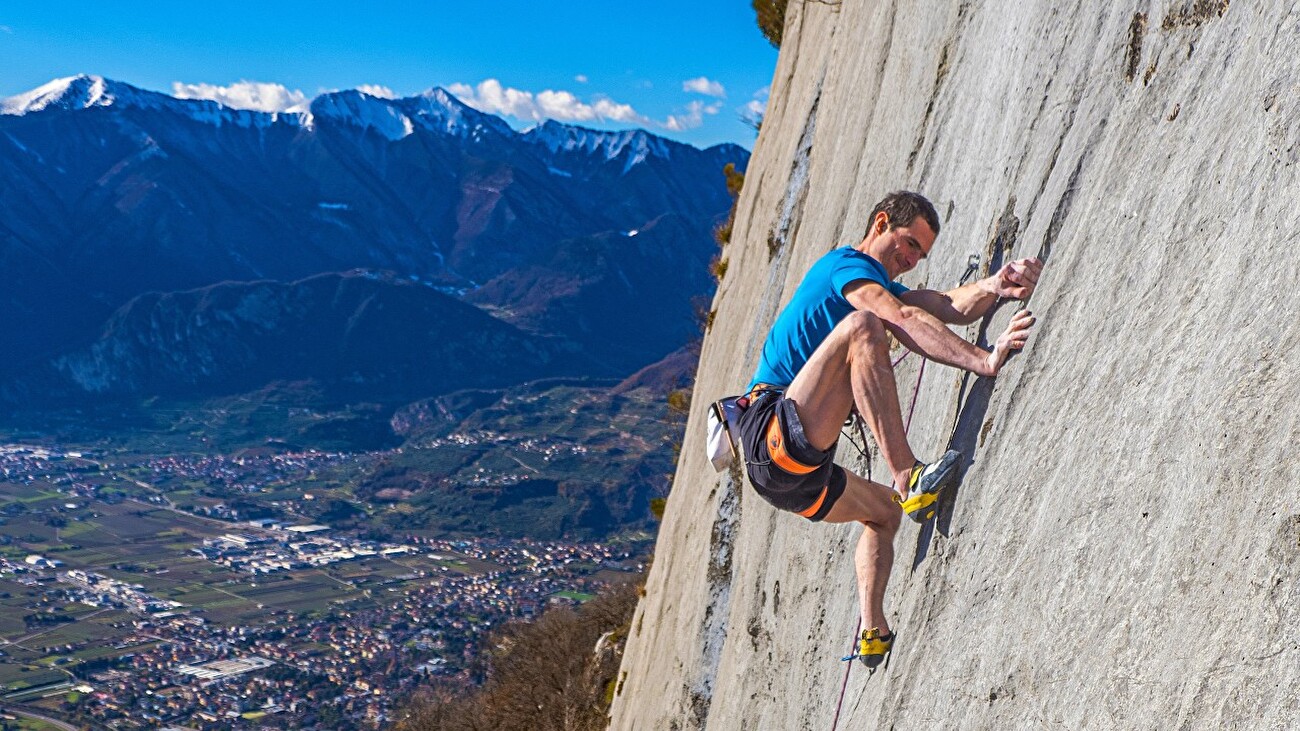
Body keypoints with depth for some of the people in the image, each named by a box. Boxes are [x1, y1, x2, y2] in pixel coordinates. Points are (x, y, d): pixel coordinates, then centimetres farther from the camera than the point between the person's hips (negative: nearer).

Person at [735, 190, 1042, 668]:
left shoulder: (882, 288, 27)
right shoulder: (847, 264, -1)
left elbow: (948, 307, 8)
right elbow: (907, 321, -20)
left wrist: (997, 285, -11)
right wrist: (984, 361, -27)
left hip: (791, 474, 10)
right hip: (777, 436, -10)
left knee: (885, 512, 27)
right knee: (863, 326, -25)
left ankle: (874, 633, 21)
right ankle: (908, 480, -32)